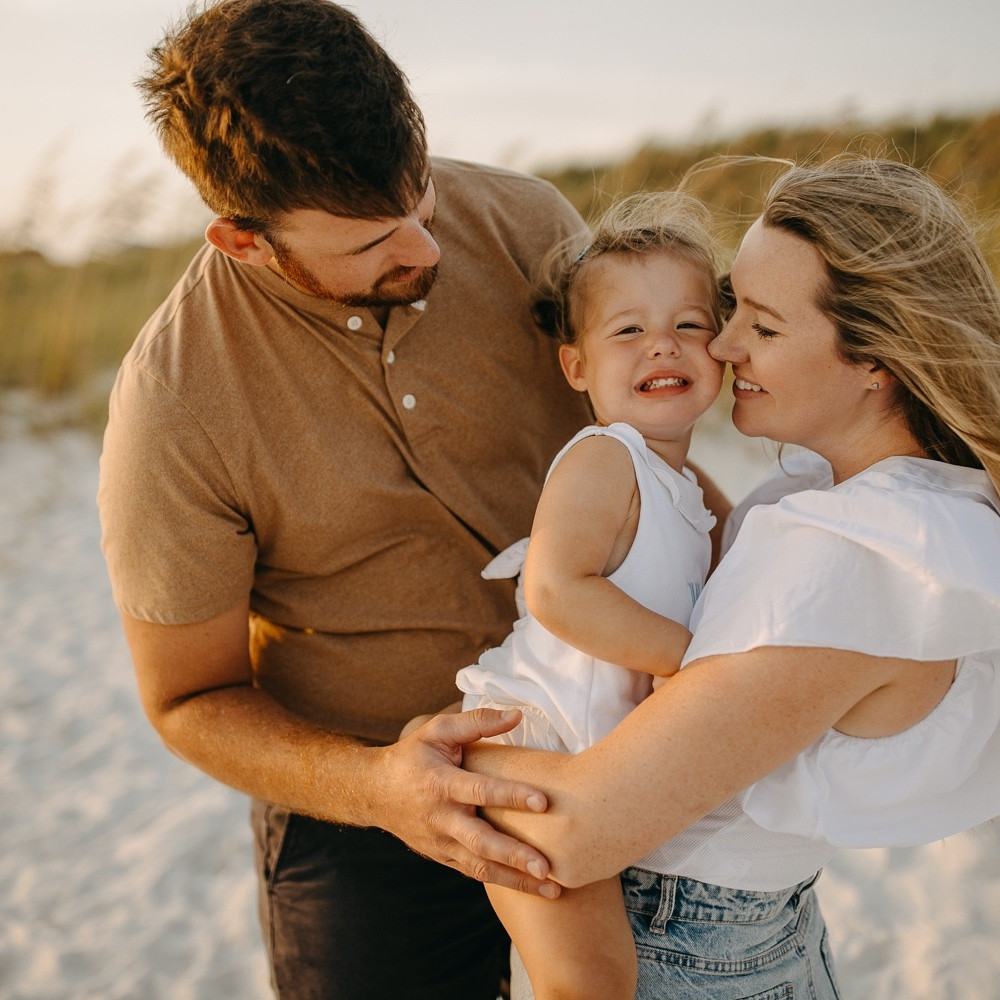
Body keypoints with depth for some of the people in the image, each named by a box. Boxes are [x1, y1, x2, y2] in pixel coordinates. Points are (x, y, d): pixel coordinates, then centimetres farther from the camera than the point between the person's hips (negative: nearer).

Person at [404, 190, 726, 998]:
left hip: (611, 762, 9)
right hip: (532, 744, -9)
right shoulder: (603, 458, -14)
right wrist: (690, 654, -22)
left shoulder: (690, 492, 14)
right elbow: (555, 591, -27)